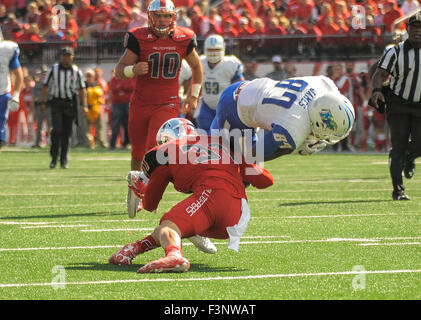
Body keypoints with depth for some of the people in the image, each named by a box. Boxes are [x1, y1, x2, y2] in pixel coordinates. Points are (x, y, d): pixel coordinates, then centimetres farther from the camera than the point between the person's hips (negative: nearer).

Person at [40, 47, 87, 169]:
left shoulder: (76, 71, 5)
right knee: (57, 130, -14)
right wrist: (43, 103, -1)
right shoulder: (54, 69, 3)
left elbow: (82, 89, 7)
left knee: (67, 132, 3)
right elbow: (45, 86, 6)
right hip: (56, 102, -1)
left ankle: (64, 160, 12)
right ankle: (54, 158, -6)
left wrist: (84, 105, -3)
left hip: (70, 103, 1)